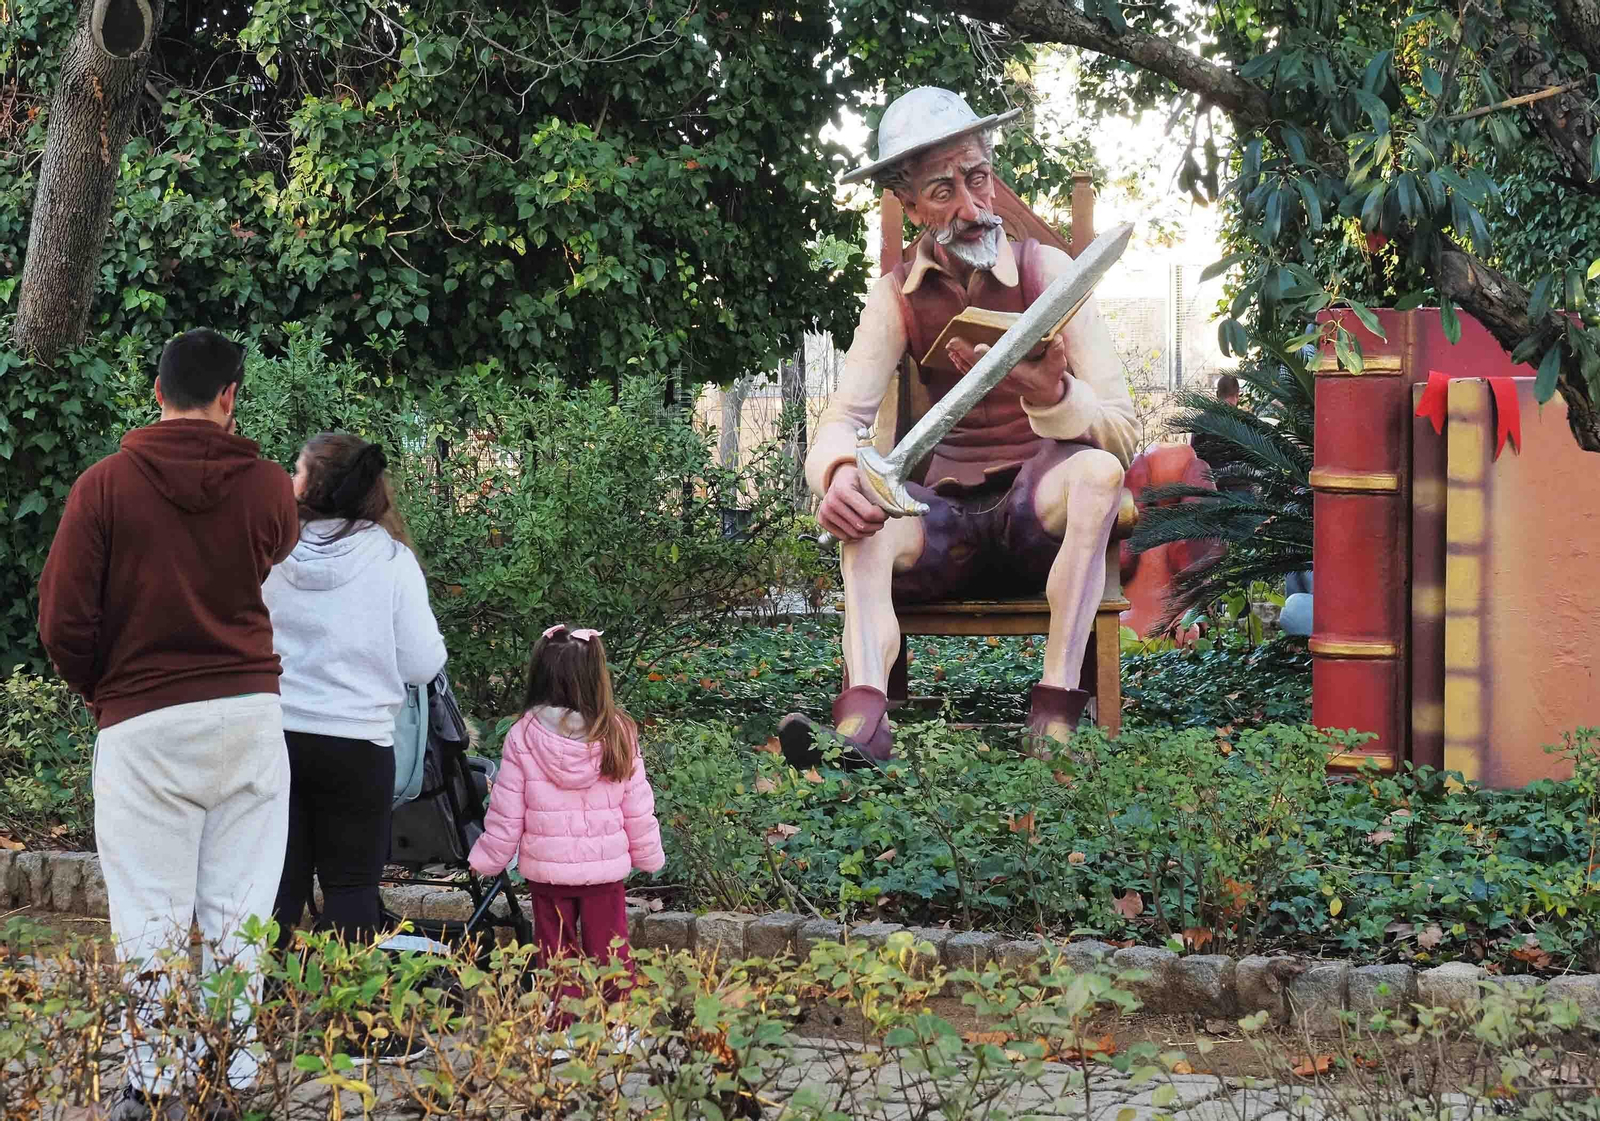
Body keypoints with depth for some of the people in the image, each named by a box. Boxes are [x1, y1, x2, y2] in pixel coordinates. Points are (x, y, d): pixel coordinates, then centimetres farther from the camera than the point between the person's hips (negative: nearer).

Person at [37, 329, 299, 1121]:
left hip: (142, 724, -1)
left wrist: (99, 689, 12)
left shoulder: (105, 485, -4)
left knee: (151, 917, 4)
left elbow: (62, 621, -5)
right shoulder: (267, 487, -1)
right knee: (236, 915, 7)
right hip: (249, 717, 1)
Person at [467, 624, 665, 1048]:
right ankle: (617, 1026, 20)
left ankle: (558, 1029, 13)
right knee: (609, 945, 13)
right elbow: (638, 806, -1)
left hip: (546, 867, -1)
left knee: (556, 948, 11)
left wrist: (488, 858, 8)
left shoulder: (523, 736, -11)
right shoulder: (618, 734, -9)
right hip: (605, 865, 1)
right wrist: (648, 855, 13)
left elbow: (506, 810, -6)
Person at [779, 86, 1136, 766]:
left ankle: (1056, 704, -35)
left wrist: (1051, 394, -30)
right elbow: (843, 419, -5)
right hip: (949, 518, 2)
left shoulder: (1046, 271, -2)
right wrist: (838, 473, -31)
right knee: (861, 503, -29)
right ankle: (863, 715, -48)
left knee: (1096, 469, -34)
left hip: (1043, 512, -2)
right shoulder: (897, 296, 5)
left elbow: (1121, 432, -7)